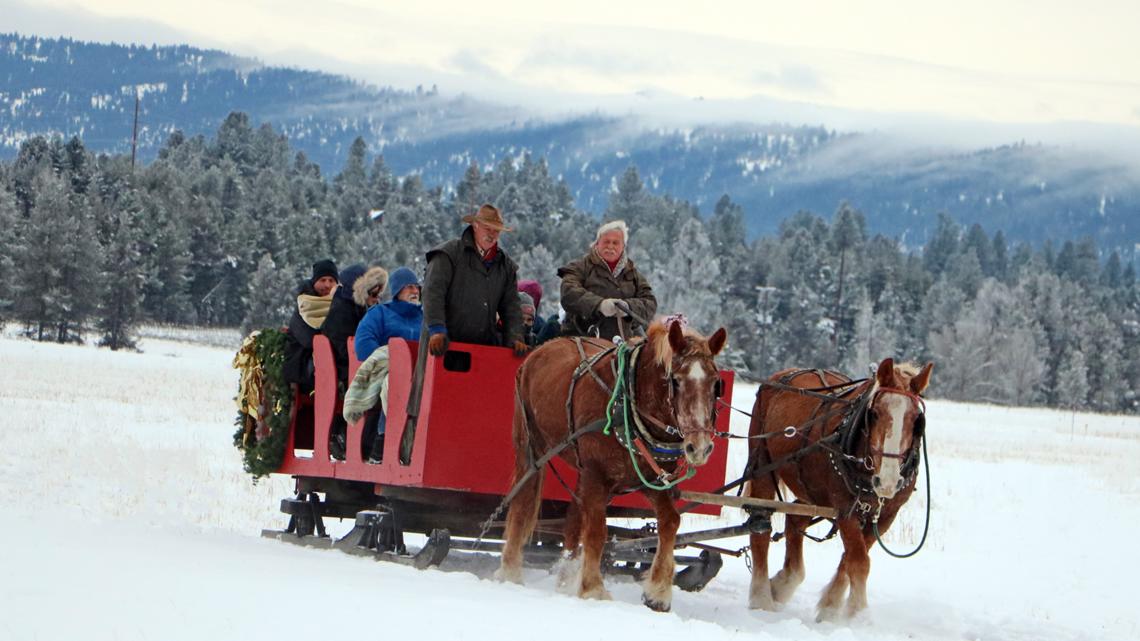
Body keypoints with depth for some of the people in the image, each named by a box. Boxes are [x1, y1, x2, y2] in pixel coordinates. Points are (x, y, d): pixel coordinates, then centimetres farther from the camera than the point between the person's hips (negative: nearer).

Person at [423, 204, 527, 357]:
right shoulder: (448, 254, -1)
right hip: (447, 344, -4)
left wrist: (515, 338, 0)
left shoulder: (505, 265, 16)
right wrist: (437, 330, -24)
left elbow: (511, 306, 16)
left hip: (484, 345, 4)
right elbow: (433, 293, -11)